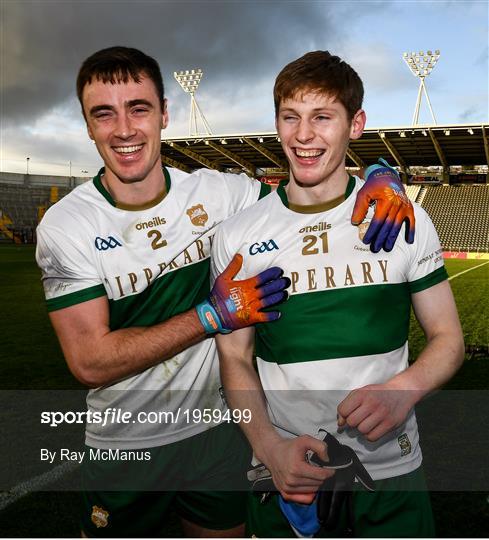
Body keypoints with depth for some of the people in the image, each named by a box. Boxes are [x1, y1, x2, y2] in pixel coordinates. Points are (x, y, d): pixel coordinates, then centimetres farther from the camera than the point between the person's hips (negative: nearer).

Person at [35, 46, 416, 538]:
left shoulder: (216, 192, -11)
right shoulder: (65, 226, -17)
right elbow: (91, 362, -21)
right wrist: (214, 316, -26)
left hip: (217, 428, 2)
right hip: (122, 450, -2)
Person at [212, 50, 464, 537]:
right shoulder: (236, 236, -4)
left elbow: (447, 338, 2)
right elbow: (235, 358, 0)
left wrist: (403, 388, -19)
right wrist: (270, 447, -16)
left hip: (392, 473, 1)